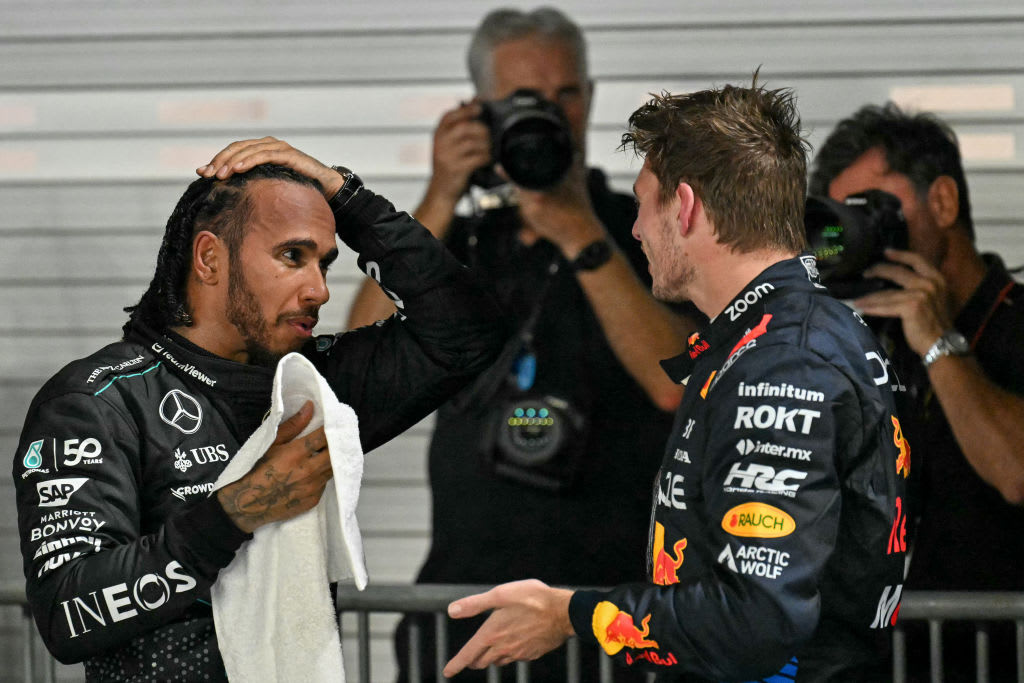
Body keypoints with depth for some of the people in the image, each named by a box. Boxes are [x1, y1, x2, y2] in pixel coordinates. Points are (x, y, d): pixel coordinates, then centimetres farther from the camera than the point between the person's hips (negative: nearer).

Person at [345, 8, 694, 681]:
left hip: (611, 592, -3)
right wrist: (441, 201, -8)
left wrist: (581, 237, -16)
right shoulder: (463, 242, 13)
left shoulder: (648, 234, 3)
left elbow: (674, 383, -14)